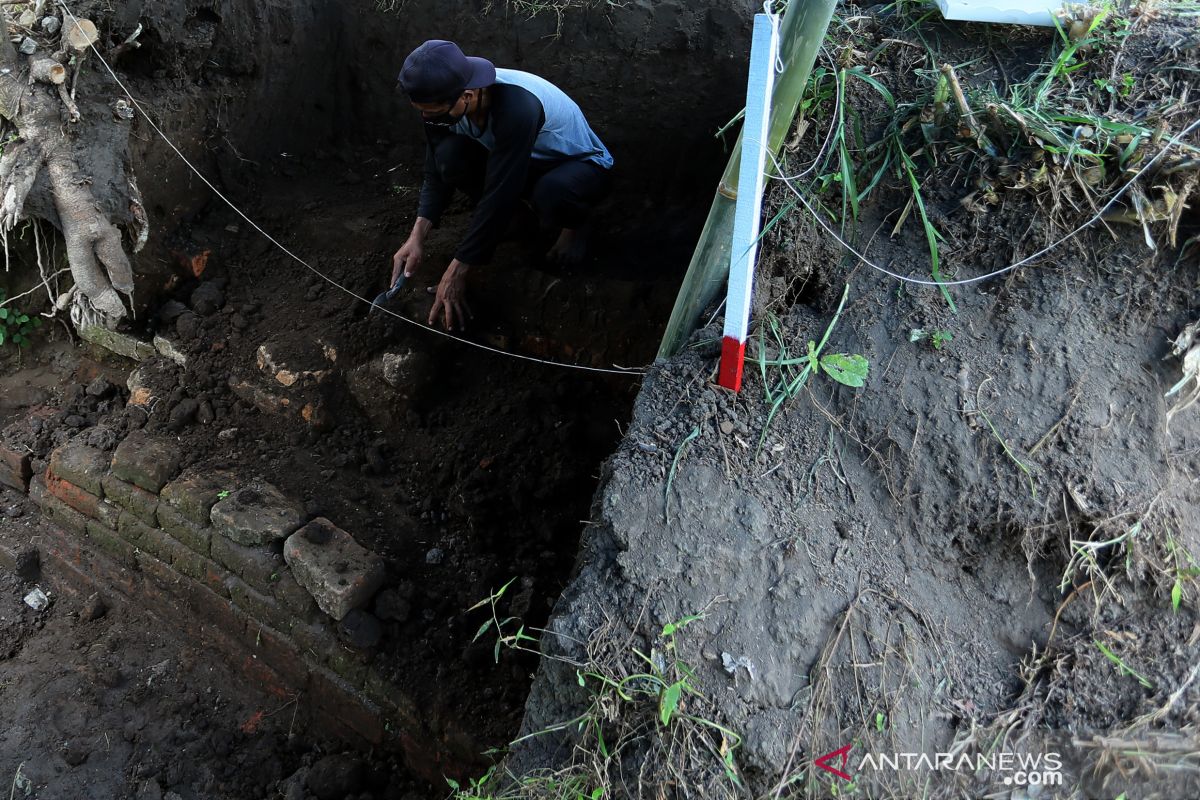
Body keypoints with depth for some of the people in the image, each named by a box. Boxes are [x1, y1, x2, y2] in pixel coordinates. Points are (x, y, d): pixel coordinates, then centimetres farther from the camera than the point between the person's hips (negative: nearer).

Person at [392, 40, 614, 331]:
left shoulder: (517, 108, -40)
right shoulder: (445, 99, -19)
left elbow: (499, 194, -38)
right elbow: (436, 172, -9)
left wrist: (456, 272, -34)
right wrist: (417, 237, -23)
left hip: (583, 164, -5)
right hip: (521, 162, 5)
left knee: (551, 192, -41)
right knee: (450, 156, -23)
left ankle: (573, 224, -5)